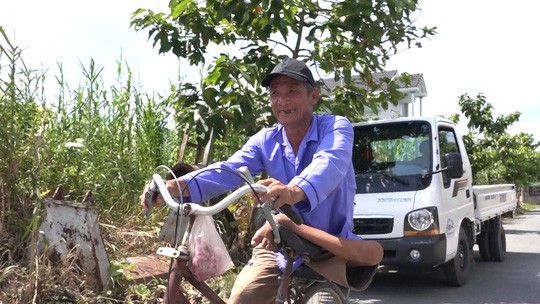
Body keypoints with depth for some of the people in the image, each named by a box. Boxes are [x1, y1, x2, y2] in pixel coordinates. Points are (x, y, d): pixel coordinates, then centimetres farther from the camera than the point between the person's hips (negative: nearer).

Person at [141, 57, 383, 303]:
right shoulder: (266, 140, 0)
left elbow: (330, 164, -35)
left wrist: (296, 192, -59)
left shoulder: (336, 127, -12)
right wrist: (178, 186, -37)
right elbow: (228, 170, -17)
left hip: (329, 247, -2)